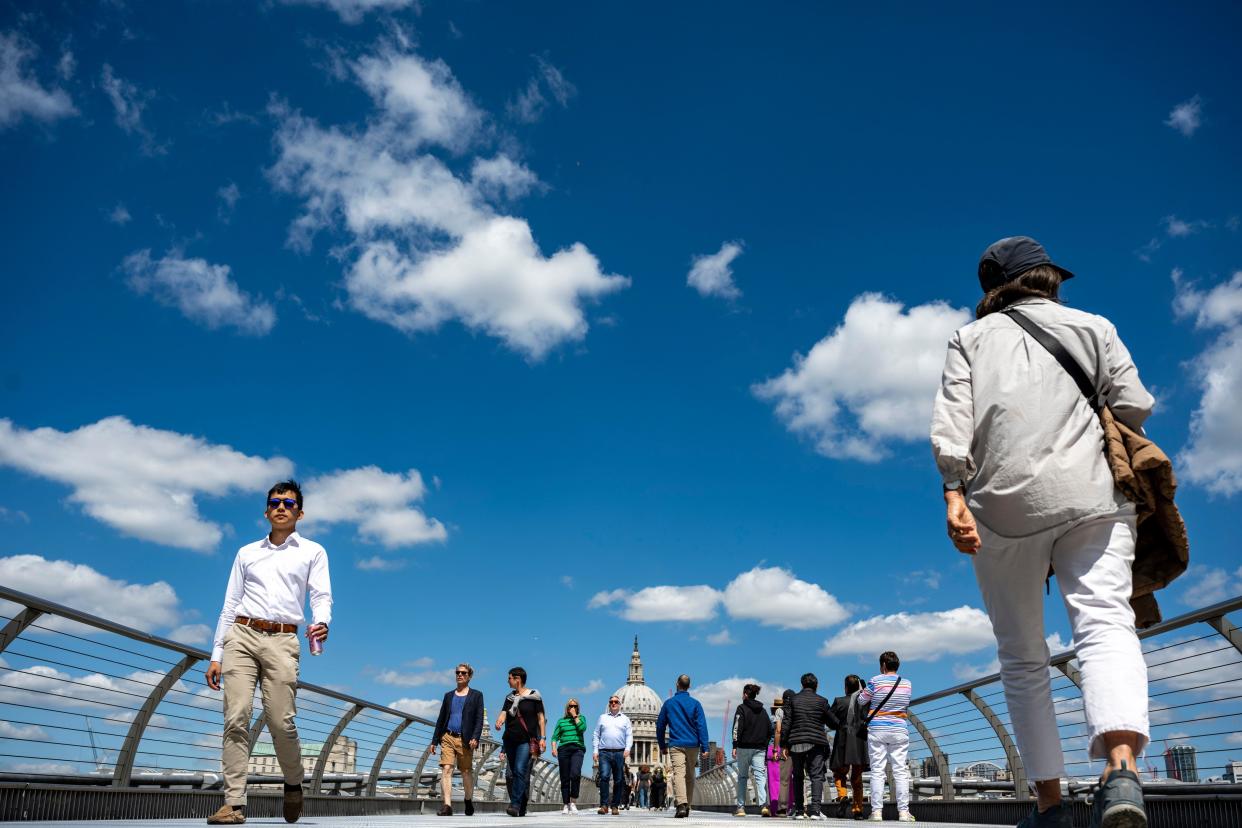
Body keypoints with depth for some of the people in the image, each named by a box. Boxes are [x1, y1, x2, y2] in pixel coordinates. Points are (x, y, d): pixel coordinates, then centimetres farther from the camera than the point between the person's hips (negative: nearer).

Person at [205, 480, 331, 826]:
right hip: (241, 636, 2)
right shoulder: (247, 553, 19)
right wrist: (216, 655, 10)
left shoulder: (312, 552, 13)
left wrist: (321, 623, -22)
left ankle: (293, 784, 19)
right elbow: (229, 605, 17)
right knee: (236, 718, -8)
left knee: (281, 722, -7)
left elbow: (321, 595, 1)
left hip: (282, 641, -2)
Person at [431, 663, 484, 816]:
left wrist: (475, 738, -17)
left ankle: (469, 802, 27)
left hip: (465, 740, -2)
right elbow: (441, 719, 17)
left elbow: (479, 719, -3)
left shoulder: (476, 695, 4)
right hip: (447, 737, 2)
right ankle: (447, 805, -16)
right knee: (446, 769, -12)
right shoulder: (449, 695, 15)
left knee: (467, 772, 7)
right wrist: (434, 740, 12)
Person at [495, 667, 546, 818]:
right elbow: (503, 714, 5)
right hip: (510, 740, 6)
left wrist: (542, 737, -6)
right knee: (512, 774, 7)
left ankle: (515, 805, -21)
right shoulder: (510, 698, 16)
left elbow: (541, 717, 2)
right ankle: (521, 808, 17)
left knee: (520, 771, -18)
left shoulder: (534, 696, 1)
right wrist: (498, 722, -18)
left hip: (526, 740, -6)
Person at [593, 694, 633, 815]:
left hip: (620, 753, 1)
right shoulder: (602, 717, 16)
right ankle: (604, 805, -15)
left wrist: (627, 748, -7)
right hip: (604, 752, -1)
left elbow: (629, 736, 10)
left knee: (618, 780, 0)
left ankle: (615, 806, 8)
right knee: (604, 776, -16)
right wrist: (595, 750, 3)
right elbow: (596, 735, 14)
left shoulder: (625, 719, 17)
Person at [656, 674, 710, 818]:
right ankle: (687, 806, 22)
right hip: (693, 745, 1)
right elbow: (702, 726, -5)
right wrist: (704, 747, -5)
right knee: (690, 776, 16)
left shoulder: (668, 703, 5)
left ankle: (682, 805, -31)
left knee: (678, 774, -12)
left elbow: (660, 725, 11)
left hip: (675, 745, -1)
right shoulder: (695, 703, 2)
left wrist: (662, 746, 21)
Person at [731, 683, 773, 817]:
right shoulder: (762, 710, 14)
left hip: (744, 747, -3)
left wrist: (735, 746, -11)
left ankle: (741, 807, 8)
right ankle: (764, 804, -22)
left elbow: (737, 728, -11)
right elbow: (770, 729, 14)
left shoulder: (742, 708, -3)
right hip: (759, 749, 3)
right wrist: (765, 744, 16)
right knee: (760, 775, -3)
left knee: (742, 777, 8)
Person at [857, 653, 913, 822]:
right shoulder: (907, 684, 3)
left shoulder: (876, 681, -7)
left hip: (877, 730, -2)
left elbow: (861, 701, 3)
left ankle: (876, 811, -3)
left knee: (877, 772, 0)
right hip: (899, 730, 2)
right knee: (900, 771, 3)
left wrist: (861, 690, 22)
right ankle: (903, 811, 0)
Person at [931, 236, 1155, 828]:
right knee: (1105, 623, -13)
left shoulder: (971, 337, 19)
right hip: (1091, 492, 0)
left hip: (1003, 501, 0)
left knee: (1021, 656, 9)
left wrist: (954, 493, -7)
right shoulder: (1094, 327, 21)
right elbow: (1135, 408, 8)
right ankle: (1121, 768, -37)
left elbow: (951, 419, 2)